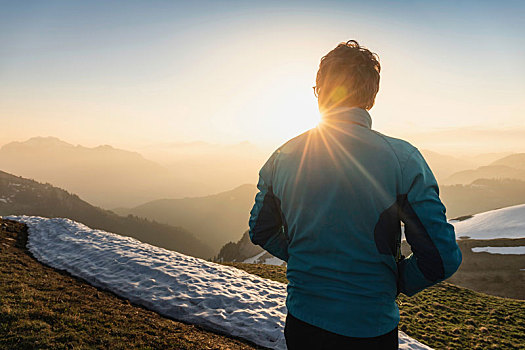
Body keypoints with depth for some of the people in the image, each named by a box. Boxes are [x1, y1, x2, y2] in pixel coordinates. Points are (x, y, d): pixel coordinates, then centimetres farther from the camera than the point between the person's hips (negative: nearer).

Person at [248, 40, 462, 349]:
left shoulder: (282, 158, -7)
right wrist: (395, 282, 2)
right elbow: (442, 259, -16)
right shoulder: (403, 159, -17)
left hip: (301, 324, 3)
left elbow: (261, 232, 5)